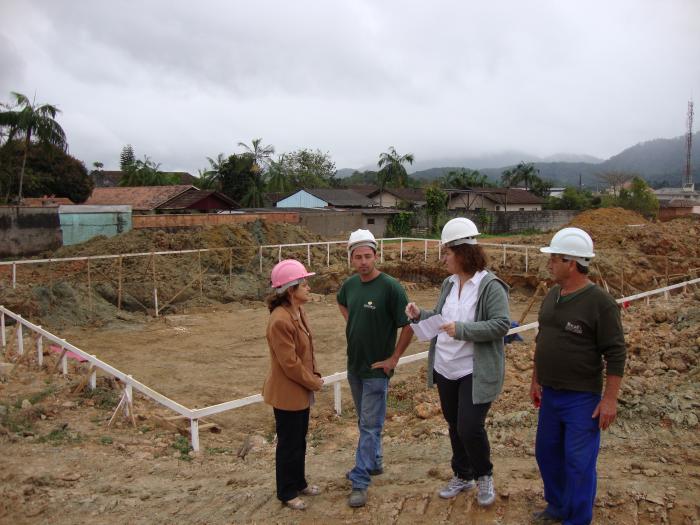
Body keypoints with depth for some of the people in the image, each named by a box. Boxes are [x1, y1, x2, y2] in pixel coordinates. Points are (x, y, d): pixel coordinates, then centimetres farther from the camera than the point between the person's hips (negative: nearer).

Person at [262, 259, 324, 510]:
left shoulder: (298, 312, 3)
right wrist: (314, 382, -12)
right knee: (289, 443, 8)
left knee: (300, 440, 22)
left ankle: (299, 482, 40)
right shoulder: (280, 321, -27)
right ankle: (286, 493, 27)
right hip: (287, 393, -9)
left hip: (301, 390, 9)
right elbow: (290, 363, -24)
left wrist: (314, 376, 3)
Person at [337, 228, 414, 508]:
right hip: (353, 365, 7)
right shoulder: (350, 284, 0)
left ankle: (360, 481, 9)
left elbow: (409, 326, -16)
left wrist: (394, 358, -13)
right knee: (365, 421, 21)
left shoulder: (390, 286, -19)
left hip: (376, 368, -6)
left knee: (369, 425, 1)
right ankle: (374, 462, 39)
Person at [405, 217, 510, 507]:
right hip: (445, 370, 7)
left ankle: (484, 476, 22)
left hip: (475, 373, -7)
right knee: (454, 426, 18)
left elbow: (501, 325, -23)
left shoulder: (490, 285, -16)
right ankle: (462, 475, 37)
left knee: (470, 428, -6)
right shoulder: (448, 283, 6)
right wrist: (420, 315, -3)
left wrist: (462, 330, -29)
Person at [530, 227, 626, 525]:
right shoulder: (552, 295, 5)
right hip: (549, 394, 8)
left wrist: (610, 399, -17)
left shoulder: (600, 302, -16)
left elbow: (615, 354, -15)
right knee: (546, 452, 18)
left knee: (579, 462, 3)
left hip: (582, 398, -7)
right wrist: (536, 380, 17)